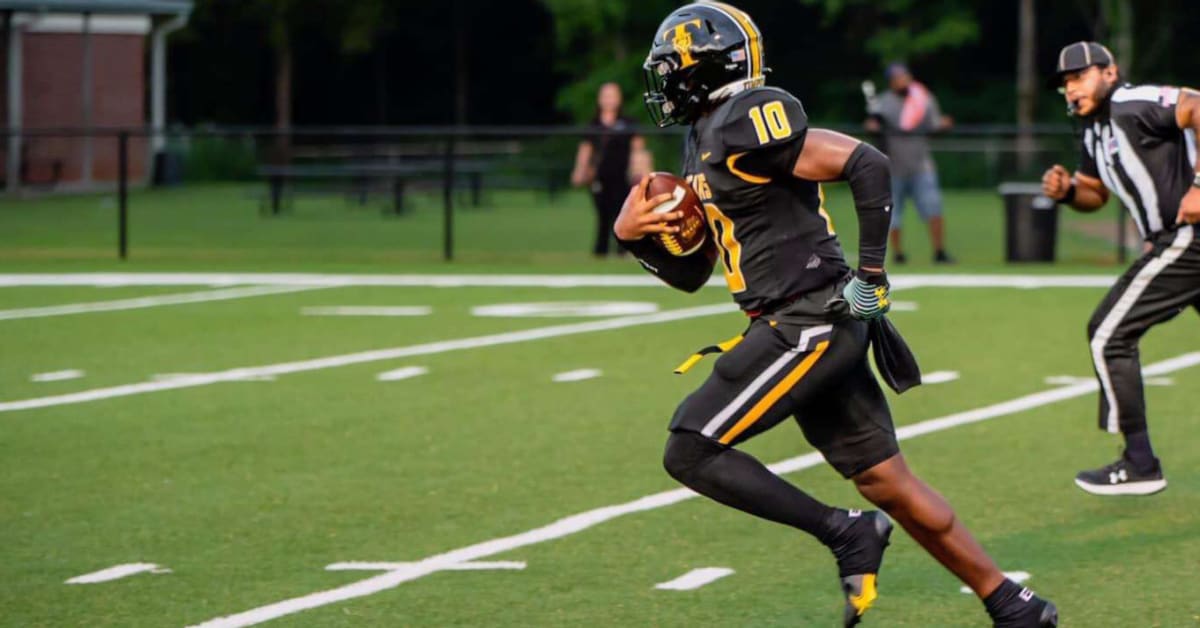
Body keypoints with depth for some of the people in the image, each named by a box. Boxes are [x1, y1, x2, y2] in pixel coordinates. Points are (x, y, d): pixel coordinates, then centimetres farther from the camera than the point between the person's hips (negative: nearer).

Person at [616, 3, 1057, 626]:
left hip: (807, 324, -10)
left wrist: (872, 272, -15)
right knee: (887, 482, 10)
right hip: (808, 326, 10)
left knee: (690, 452, -9)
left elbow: (866, 164, -20)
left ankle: (846, 533, -7)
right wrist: (634, 235, 6)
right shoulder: (706, 144, 18)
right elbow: (691, 274, 23)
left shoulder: (747, 125, -12)